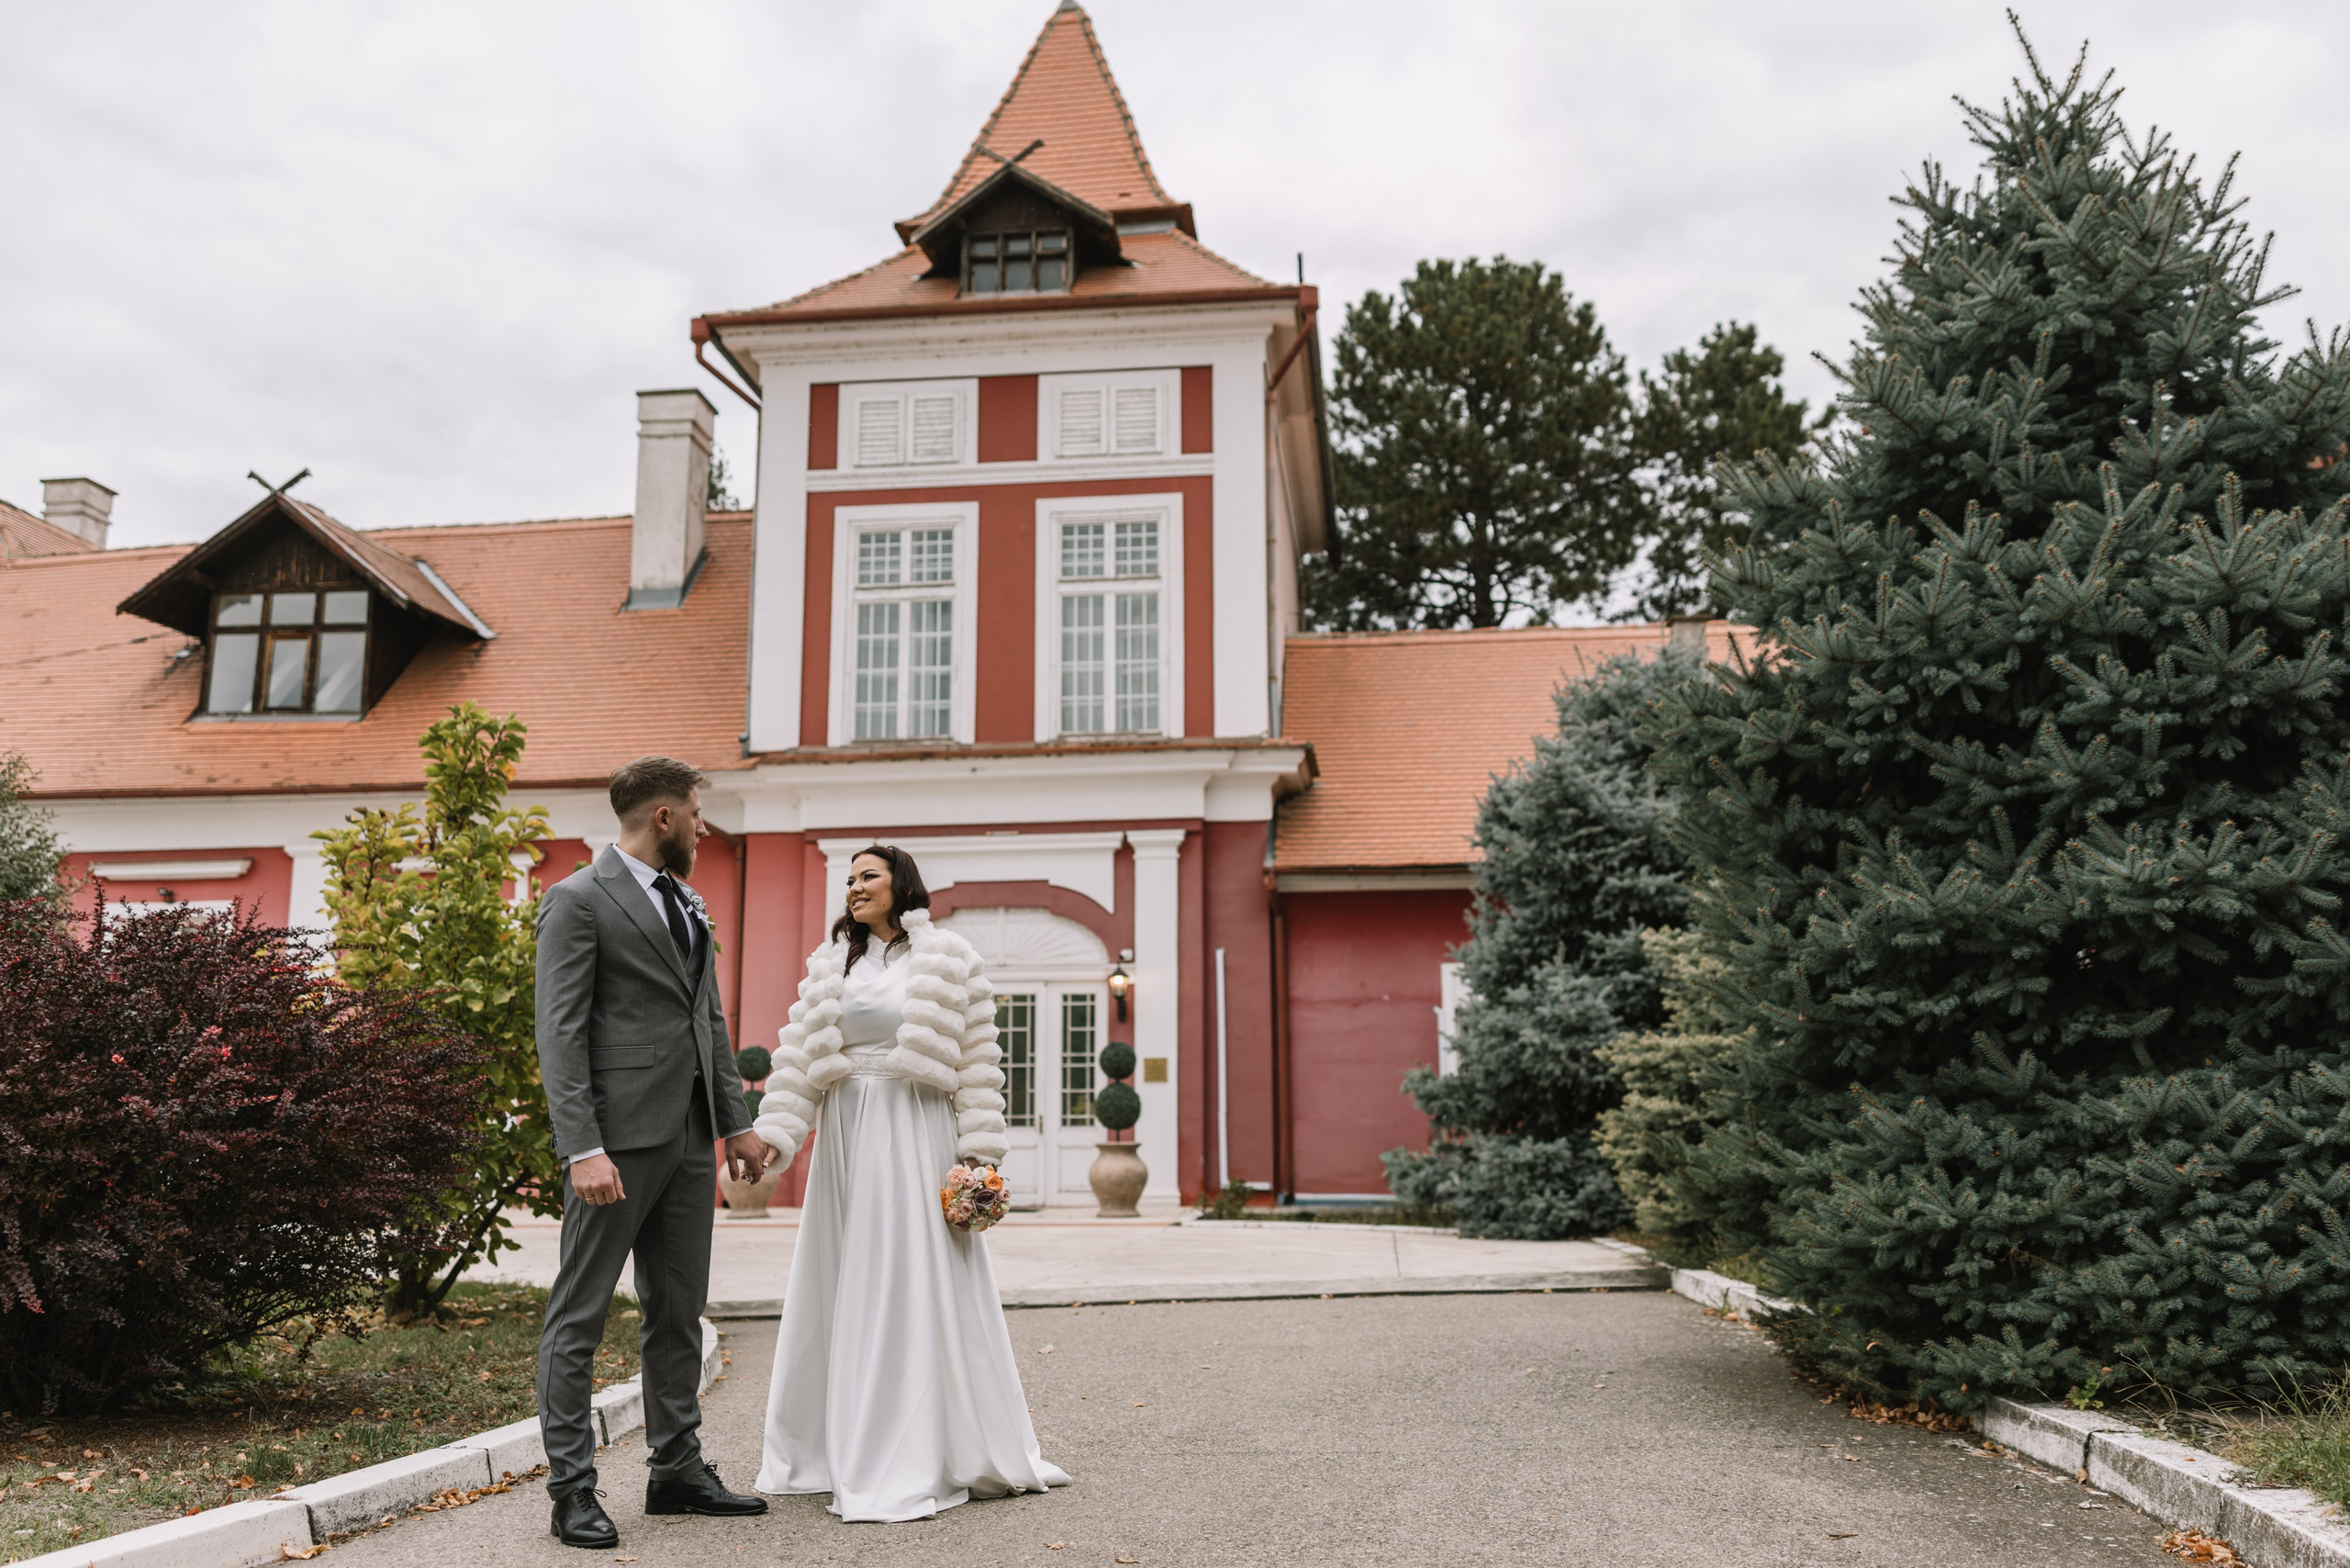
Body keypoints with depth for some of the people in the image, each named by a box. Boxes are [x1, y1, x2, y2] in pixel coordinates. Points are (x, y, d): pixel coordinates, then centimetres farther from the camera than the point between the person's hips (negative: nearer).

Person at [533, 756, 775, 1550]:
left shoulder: (687, 904, 17)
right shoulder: (576, 901, -7)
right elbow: (560, 1033, -13)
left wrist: (737, 1120, 13)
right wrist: (582, 1149, -21)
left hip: (689, 1137, 8)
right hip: (619, 1135, -8)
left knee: (678, 1312, 13)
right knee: (579, 1316, 0)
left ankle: (677, 1470, 23)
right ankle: (572, 1489, 6)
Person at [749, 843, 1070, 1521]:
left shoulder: (948, 962, 0)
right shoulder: (830, 966, 12)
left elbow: (977, 1061, -4)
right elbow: (798, 1057, 5)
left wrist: (976, 1153, -10)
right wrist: (772, 1131, -8)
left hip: (915, 1135, -4)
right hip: (846, 1136, 5)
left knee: (918, 1284, -4)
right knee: (842, 1286, 8)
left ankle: (918, 1465, 3)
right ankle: (834, 1446, 20)